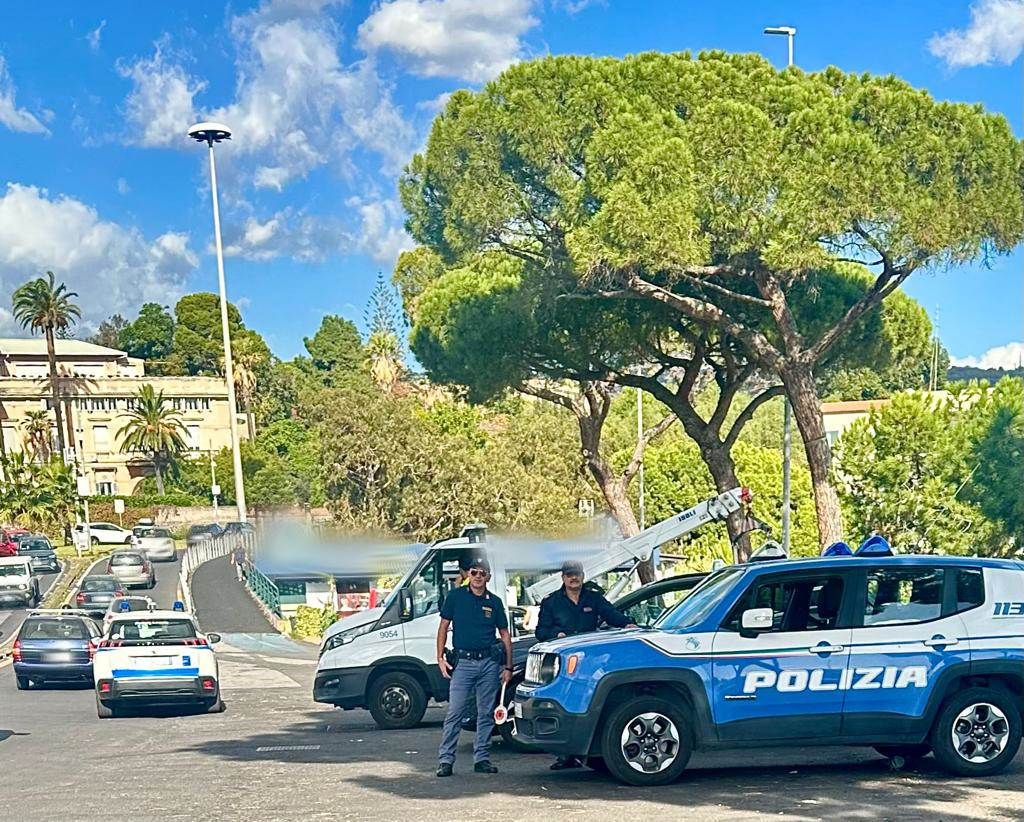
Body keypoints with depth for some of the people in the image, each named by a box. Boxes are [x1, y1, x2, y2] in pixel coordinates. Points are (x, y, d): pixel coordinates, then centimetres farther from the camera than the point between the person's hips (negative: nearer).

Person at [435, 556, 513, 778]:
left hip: (489, 662, 2)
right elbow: (443, 627, 6)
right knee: (455, 712, -7)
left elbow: (505, 635, 13)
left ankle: (482, 759, 13)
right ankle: (445, 759, -3)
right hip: (463, 662, -2)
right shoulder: (455, 596, 4)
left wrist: (508, 667, 8)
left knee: (486, 713, 6)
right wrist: (440, 657, -3)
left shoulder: (494, 602, 9)